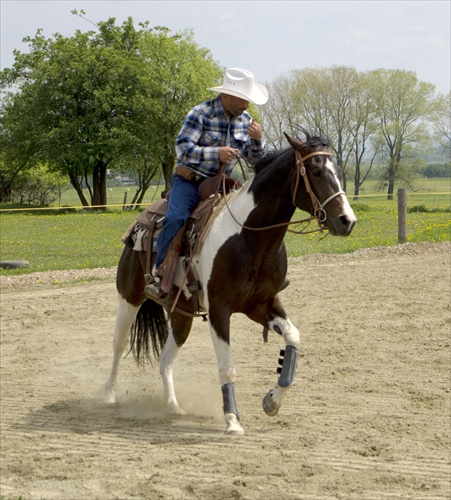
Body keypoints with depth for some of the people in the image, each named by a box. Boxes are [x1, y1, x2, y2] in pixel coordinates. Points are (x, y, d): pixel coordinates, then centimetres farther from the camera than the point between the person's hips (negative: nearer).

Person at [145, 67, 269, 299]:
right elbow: (182, 148, -19)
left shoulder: (245, 120, 6)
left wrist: (258, 140, -12)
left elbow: (254, 159, 10)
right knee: (175, 219, -29)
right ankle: (160, 274, -23)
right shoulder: (201, 113, -11)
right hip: (189, 181, -5)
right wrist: (216, 153, -28)